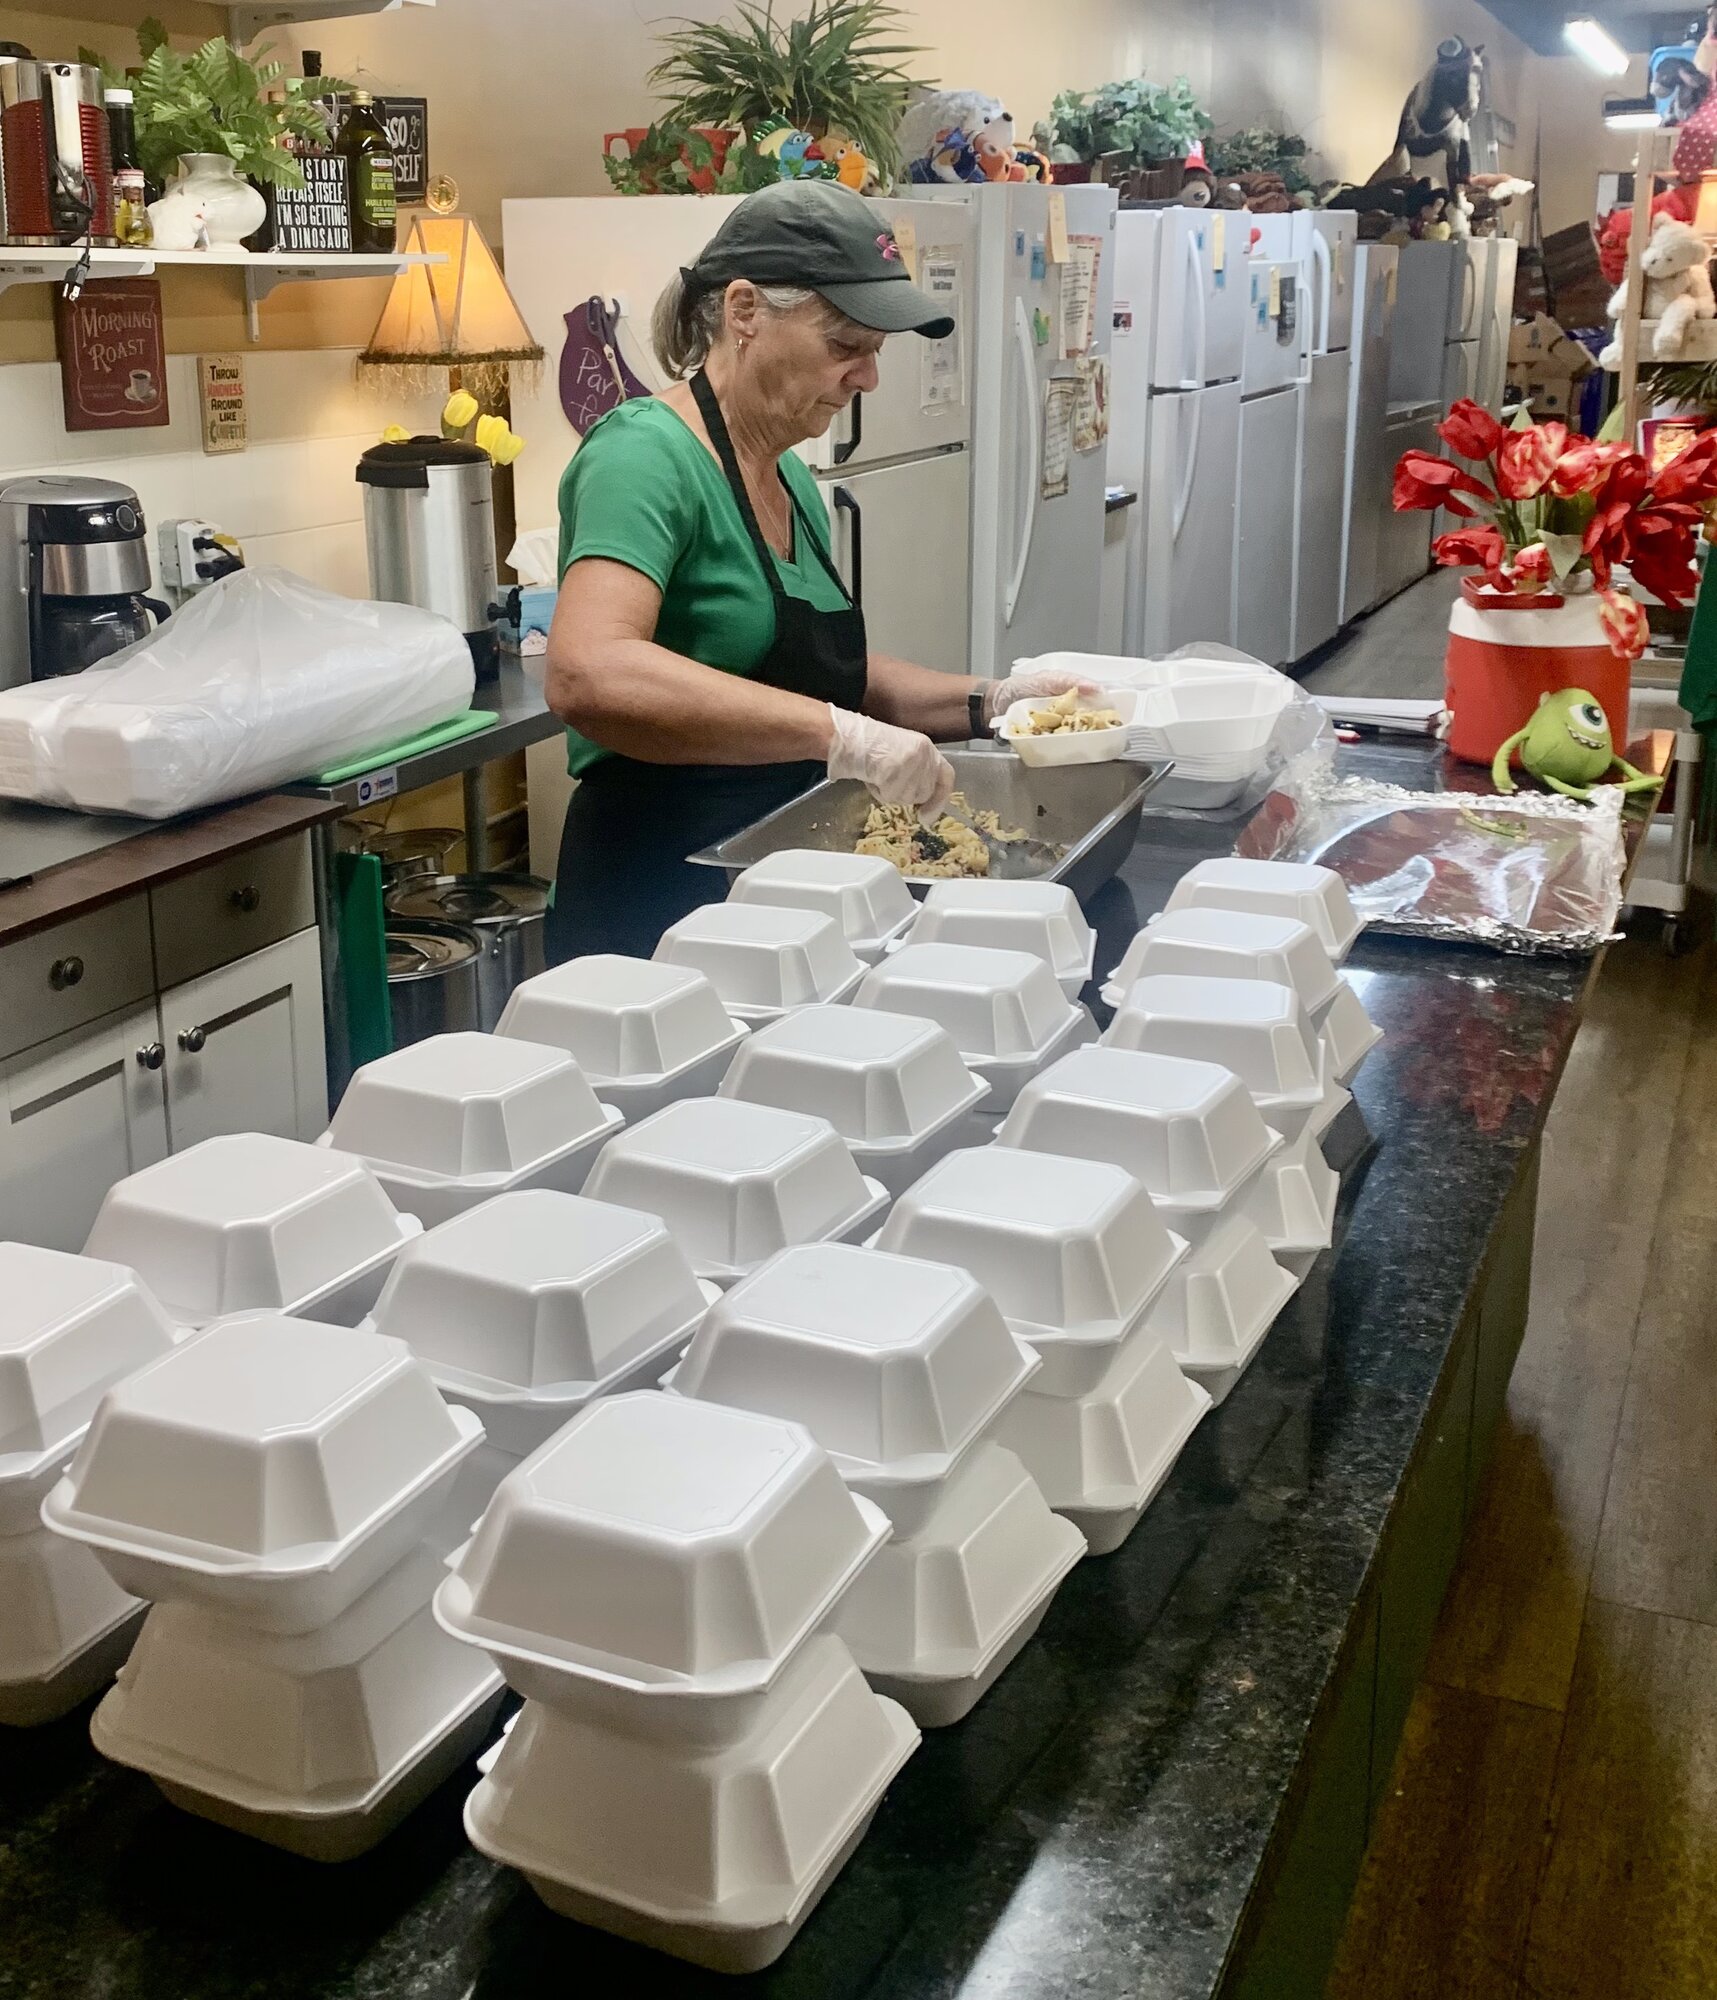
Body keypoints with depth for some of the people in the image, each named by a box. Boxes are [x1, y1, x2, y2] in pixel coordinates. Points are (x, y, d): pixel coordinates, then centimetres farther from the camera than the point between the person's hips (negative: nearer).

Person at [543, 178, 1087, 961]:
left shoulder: (789, 478, 12)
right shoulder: (646, 453, -14)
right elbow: (587, 676, -30)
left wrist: (985, 703, 8)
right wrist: (835, 733, -32)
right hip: (652, 908, -8)